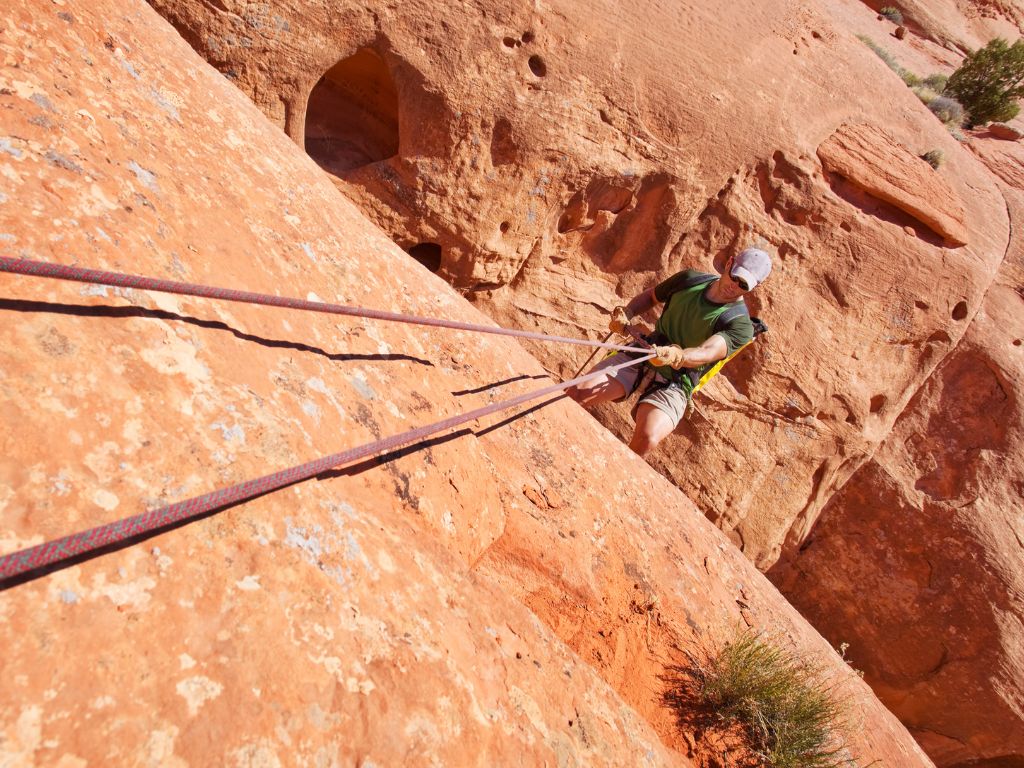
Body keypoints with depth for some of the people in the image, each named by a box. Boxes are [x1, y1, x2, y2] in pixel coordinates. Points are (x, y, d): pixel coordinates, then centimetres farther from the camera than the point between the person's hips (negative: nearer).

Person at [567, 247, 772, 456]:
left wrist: (676, 356, -48)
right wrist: (626, 314, 1)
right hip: (638, 358, 4)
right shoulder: (690, 279, 6)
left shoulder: (740, 324, -8)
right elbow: (650, 297, 22)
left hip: (674, 383, -4)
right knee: (576, 393, -18)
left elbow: (707, 353, -27)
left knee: (647, 437, -33)